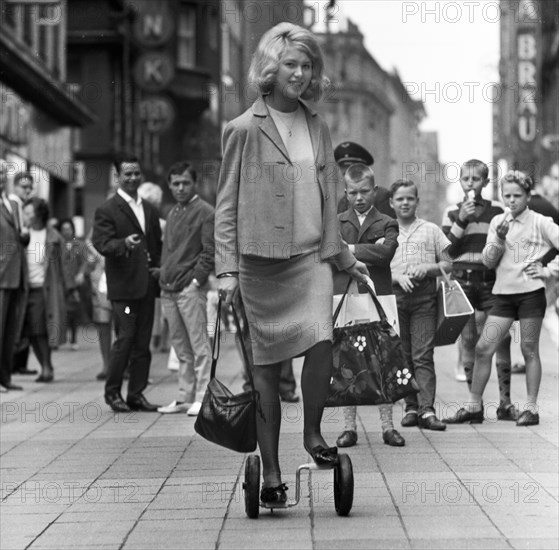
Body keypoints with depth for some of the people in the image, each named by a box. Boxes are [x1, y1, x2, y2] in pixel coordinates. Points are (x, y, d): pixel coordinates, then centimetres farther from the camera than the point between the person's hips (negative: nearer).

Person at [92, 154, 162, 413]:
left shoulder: (149, 209, 18)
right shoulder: (107, 210, -3)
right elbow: (101, 243, -13)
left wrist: (159, 266, 7)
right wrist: (124, 244, -31)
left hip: (147, 284, 6)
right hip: (123, 286, -6)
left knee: (143, 342, 7)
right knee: (125, 338, -8)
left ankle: (136, 394, 12)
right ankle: (112, 392, 5)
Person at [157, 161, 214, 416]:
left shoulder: (205, 212, -4)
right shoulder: (173, 213, 19)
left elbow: (210, 252, -10)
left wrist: (196, 280, -15)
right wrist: (163, 275, 13)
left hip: (191, 288, -7)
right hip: (169, 289, 8)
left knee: (199, 345, -6)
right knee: (181, 347, 10)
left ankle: (202, 397, -5)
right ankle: (185, 397, 14)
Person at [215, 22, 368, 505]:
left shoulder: (317, 127, 11)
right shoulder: (245, 129, -2)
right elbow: (227, 203, -2)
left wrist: (346, 257, 22)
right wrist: (227, 269, -8)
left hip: (312, 257, 3)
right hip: (261, 261, -3)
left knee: (321, 340, -21)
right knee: (267, 367, 1)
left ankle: (313, 433, 0)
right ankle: (271, 471, 10)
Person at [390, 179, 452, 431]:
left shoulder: (431, 230, 11)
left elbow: (447, 264, 11)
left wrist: (427, 268, -8)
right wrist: (397, 277, -10)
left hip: (424, 297, -1)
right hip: (395, 296, 2)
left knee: (423, 356, -9)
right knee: (403, 356, 2)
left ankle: (427, 409, -15)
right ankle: (411, 407, 7)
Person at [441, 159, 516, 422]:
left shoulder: (497, 210, 7)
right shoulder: (452, 213, 9)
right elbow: (447, 251, 0)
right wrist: (461, 221, -8)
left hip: (490, 280, -1)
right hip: (462, 280, 1)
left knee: (501, 340, -6)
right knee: (468, 341, 3)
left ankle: (505, 402, 1)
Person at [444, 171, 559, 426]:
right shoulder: (497, 222, 9)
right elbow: (488, 261, 4)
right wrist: (499, 238, -11)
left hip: (531, 292, -4)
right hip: (504, 292, 4)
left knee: (529, 350, 1)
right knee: (483, 348, -1)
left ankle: (531, 408, 8)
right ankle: (473, 406, 8)